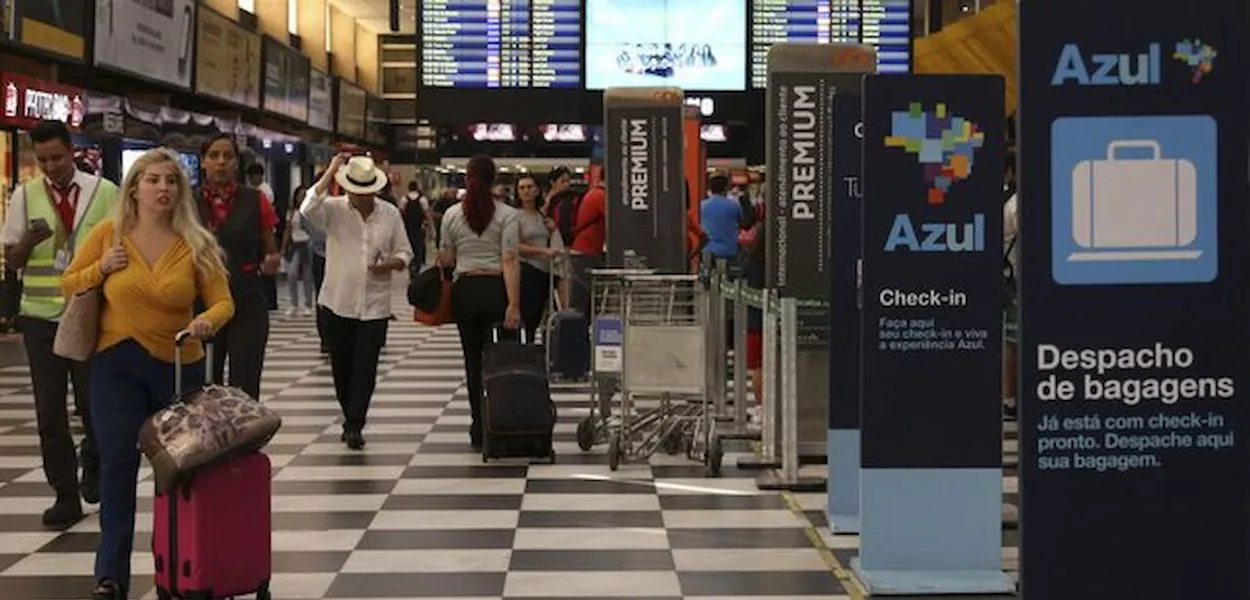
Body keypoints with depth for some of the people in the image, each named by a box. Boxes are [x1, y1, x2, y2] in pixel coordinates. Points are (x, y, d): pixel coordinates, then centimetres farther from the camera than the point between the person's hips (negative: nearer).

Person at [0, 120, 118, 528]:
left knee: (92, 401, 4)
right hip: (40, 315, 1)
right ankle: (65, 495, 11)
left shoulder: (104, 192, -2)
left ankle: (92, 470, 33)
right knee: (49, 410, 2)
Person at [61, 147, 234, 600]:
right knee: (118, 463, -7)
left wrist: (206, 322, -27)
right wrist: (101, 269, -12)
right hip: (116, 364, -1)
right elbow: (69, 285, 7)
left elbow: (223, 302, -6)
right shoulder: (108, 234, -3)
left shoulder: (196, 243, -4)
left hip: (179, 365, 1)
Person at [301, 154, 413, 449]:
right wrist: (331, 171, -21)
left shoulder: (390, 214, 2)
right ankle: (351, 418, 28)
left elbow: (404, 253, 9)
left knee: (365, 368, -5)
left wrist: (390, 265, -14)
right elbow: (307, 209, -26)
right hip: (338, 303, 0)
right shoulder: (334, 210, -4)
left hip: (374, 305, 0)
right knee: (341, 366, 10)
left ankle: (354, 426, 0)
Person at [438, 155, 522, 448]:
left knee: (473, 359, 9)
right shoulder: (506, 215, -5)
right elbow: (510, 262, -11)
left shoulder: (452, 215, 2)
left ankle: (479, 429, 11)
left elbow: (445, 260, 6)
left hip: (465, 289, 2)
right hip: (496, 288, -2)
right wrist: (514, 304, -12)